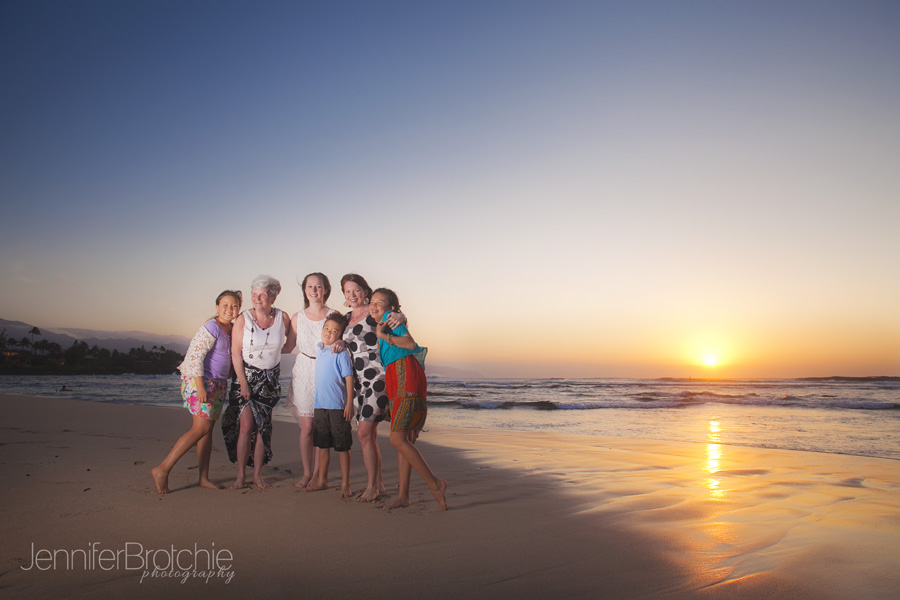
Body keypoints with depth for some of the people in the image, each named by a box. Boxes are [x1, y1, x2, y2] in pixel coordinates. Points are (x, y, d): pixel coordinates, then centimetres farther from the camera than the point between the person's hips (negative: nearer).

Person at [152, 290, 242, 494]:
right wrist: (200, 385, -22)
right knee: (201, 428, -14)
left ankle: (204, 477, 13)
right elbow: (195, 355, -17)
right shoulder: (211, 327, -13)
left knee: (208, 429, 8)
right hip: (200, 381, -8)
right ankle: (162, 470, -7)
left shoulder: (232, 329, 12)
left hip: (219, 384, 8)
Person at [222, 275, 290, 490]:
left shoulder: (282, 318, -4)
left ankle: (257, 474, 12)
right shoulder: (242, 319, -8)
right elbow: (236, 354, -7)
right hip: (246, 375, -2)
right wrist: (243, 383, -11)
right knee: (246, 424, -8)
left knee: (263, 425, 2)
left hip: (270, 378, 2)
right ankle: (240, 475, 3)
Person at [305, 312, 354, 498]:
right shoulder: (319, 350, 11)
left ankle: (345, 484, 13)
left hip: (338, 406, -7)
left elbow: (349, 378, -12)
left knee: (342, 447, 3)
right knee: (322, 444, 17)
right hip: (320, 405, 7)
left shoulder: (340, 352, -10)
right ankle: (321, 480, 29)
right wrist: (314, 401, 19)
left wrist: (350, 404, -16)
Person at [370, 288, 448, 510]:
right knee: (402, 439, 7)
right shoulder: (380, 325, 23)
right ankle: (403, 496, 10)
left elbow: (411, 344, -14)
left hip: (406, 377, -10)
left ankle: (435, 484, -8)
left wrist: (384, 336, -15)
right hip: (396, 381, 10)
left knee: (397, 439, -14)